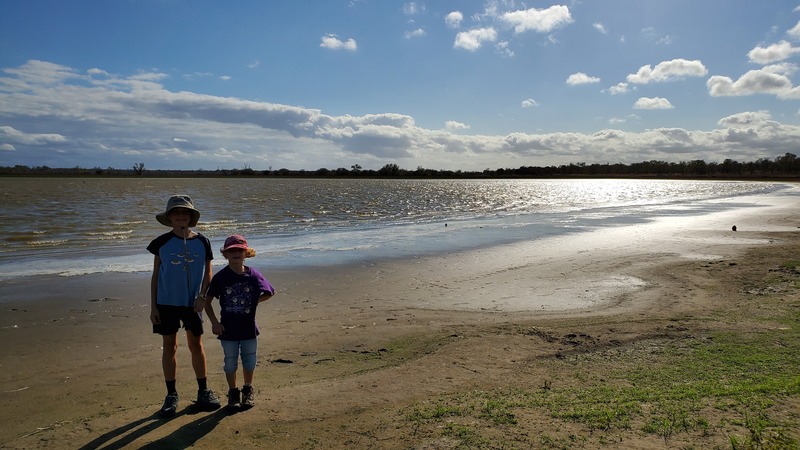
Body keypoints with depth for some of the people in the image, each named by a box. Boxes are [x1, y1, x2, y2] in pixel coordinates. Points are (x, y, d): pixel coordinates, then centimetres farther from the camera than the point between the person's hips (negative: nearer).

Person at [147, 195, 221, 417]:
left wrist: (203, 296, -12)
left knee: (196, 345, 7)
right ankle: (171, 395, 19)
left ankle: (203, 390, 22)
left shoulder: (202, 242, -1)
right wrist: (153, 306, -1)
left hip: (192, 302, 0)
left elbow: (207, 274, 4)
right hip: (166, 302, 0)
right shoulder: (162, 243, -2)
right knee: (169, 346, 7)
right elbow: (155, 275, 2)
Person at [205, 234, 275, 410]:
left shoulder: (253, 275, -5)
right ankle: (233, 392, 31)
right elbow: (207, 302, -4)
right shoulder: (221, 277, -9)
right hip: (228, 329, -1)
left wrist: (255, 301, -4)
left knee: (249, 362, 13)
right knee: (230, 364, 11)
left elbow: (269, 292, 8)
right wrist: (214, 322, -10)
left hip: (249, 328, 1)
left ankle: (248, 391, 35)